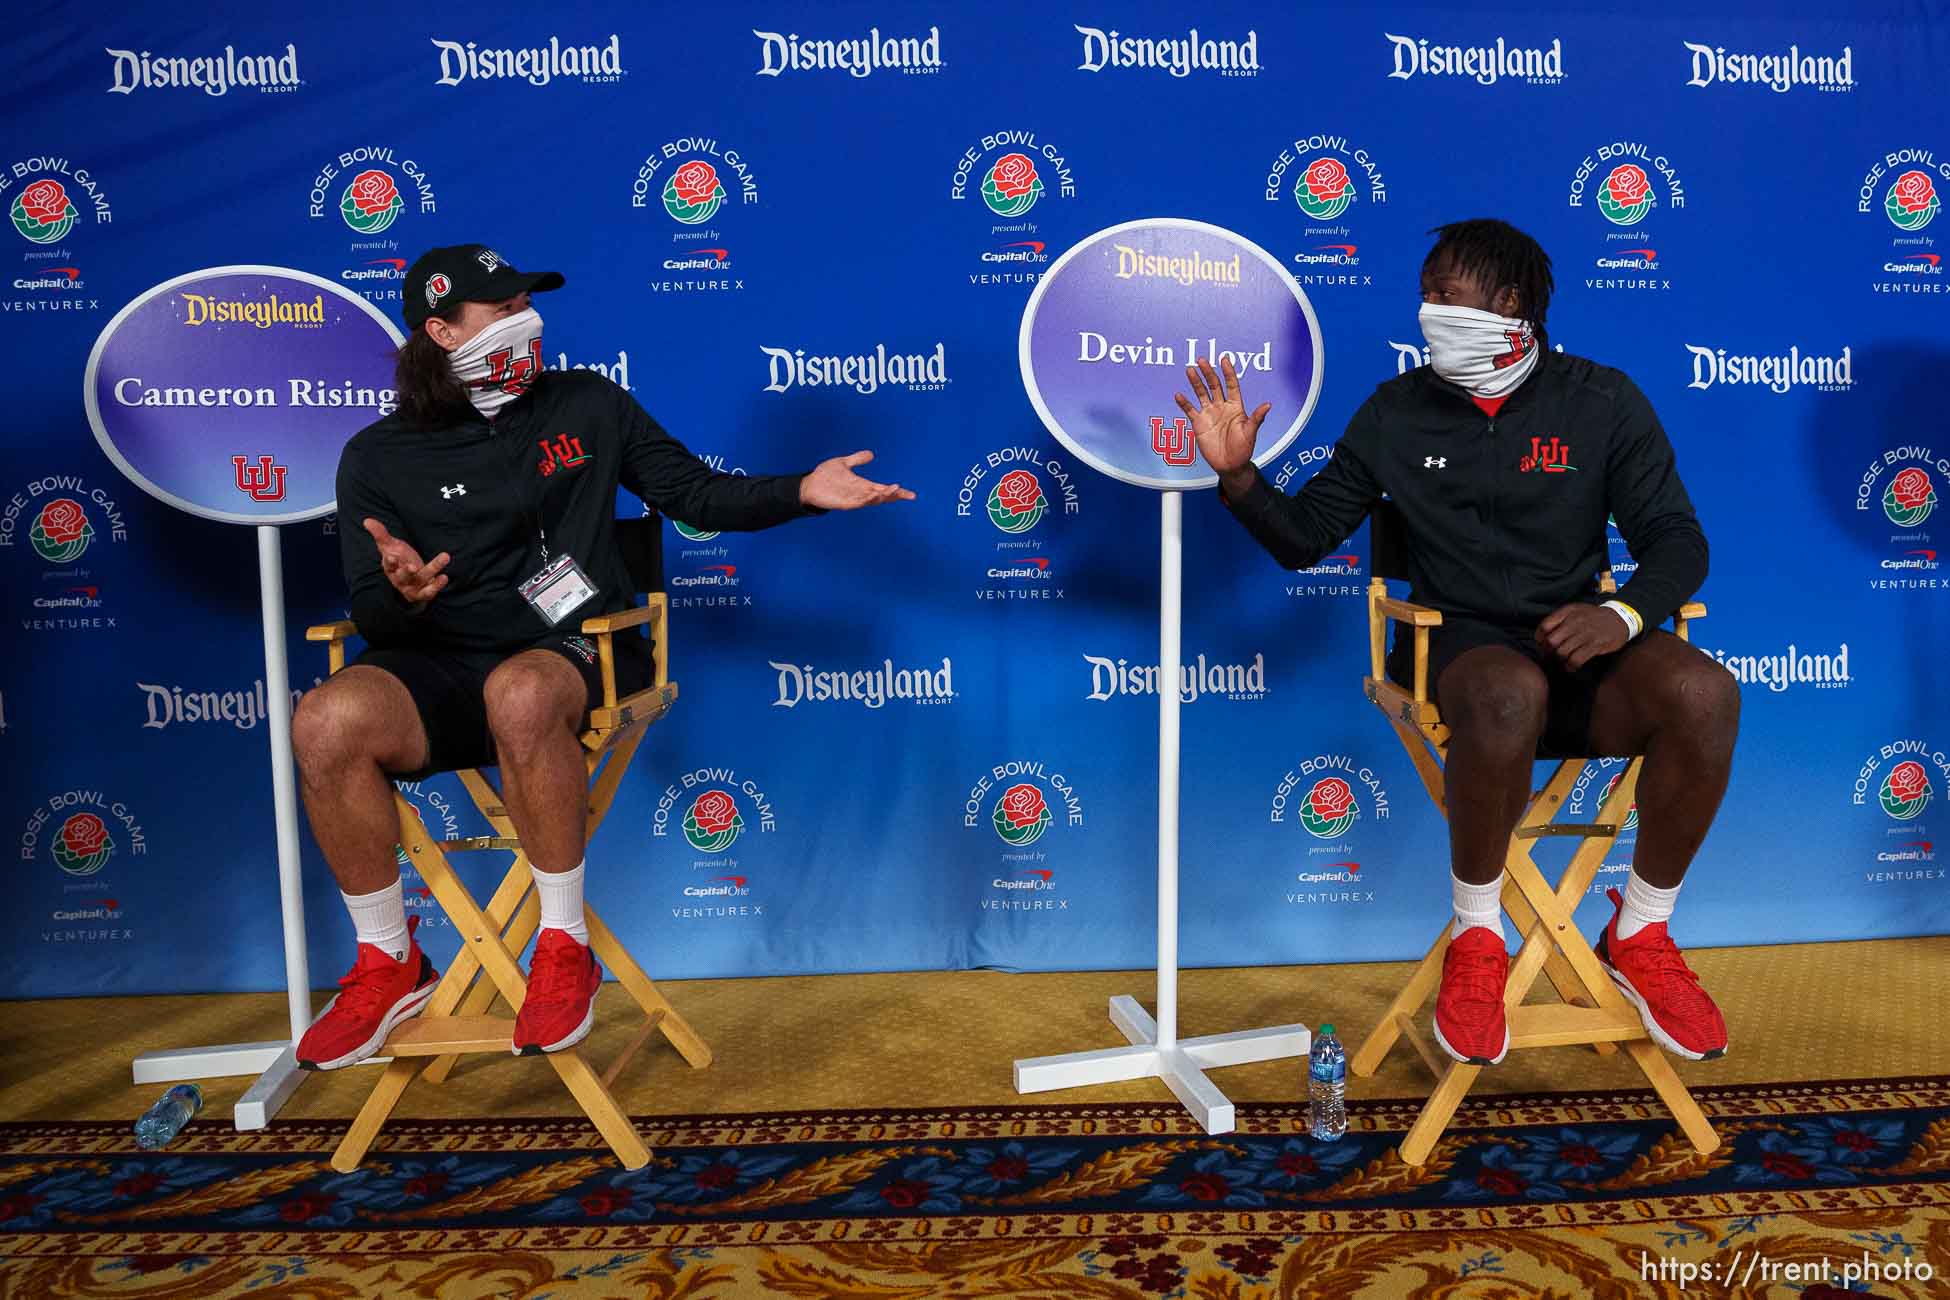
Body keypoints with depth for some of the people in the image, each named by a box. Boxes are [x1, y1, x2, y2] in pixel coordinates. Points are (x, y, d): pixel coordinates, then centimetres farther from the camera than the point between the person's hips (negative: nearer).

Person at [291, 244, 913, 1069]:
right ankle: (388, 966, -7)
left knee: (519, 693, -38)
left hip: (576, 652, -1)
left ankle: (565, 949, -21)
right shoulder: (380, 458, 9)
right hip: (443, 668, 2)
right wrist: (401, 595, -20)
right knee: (327, 722, -29)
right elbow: (373, 620, 5)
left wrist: (802, 492, -1)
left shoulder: (587, 405, 13)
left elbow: (695, 494, 14)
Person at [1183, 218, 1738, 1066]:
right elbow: (1304, 538, 9)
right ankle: (1476, 939, -15)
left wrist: (1623, 614, -19)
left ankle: (1640, 937, -6)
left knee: (1701, 692, -30)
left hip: (1578, 647, 2)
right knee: (1508, 692, -39)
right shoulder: (1397, 412, 8)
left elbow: (1675, 538, 2)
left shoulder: (1600, 402, 6)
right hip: (1461, 646, -1)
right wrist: (1239, 476, -11)